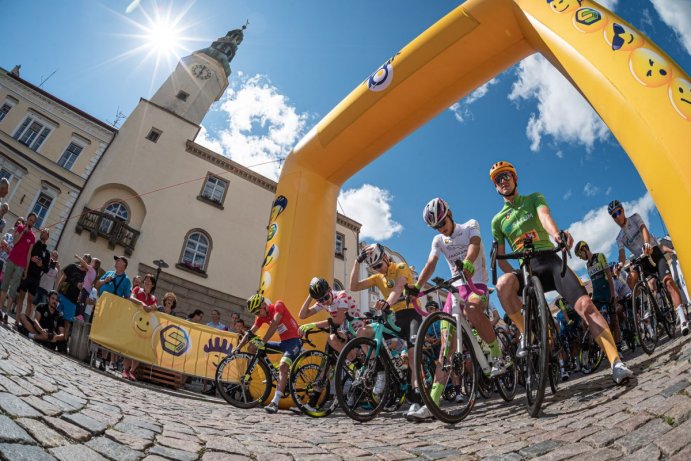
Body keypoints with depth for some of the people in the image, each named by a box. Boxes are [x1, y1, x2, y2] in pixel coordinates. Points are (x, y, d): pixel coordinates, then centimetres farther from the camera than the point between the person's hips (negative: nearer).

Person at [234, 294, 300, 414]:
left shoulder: (278, 305, -14)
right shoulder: (262, 316, 6)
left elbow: (274, 324, -28)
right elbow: (250, 332, 3)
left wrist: (262, 342, -34)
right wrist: (238, 347, -8)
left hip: (294, 341, -8)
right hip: (283, 342, 8)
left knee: (283, 366, -30)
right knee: (252, 347, 1)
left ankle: (275, 402, -29)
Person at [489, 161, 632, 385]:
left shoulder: (534, 198, 10)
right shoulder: (498, 220, 14)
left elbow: (544, 216, -16)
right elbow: (500, 256, 9)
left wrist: (556, 234, -40)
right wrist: (514, 274, -12)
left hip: (550, 262, 0)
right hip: (525, 270, 1)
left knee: (585, 305, -23)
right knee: (503, 285, -35)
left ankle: (616, 363, -21)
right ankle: (526, 334, -17)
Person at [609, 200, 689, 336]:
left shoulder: (634, 218, 5)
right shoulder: (620, 238, 11)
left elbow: (644, 229, -16)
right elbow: (622, 254, -2)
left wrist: (647, 243, -39)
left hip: (655, 253, -3)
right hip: (642, 261, 3)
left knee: (668, 281, -25)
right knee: (631, 277, -29)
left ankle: (682, 319, -33)